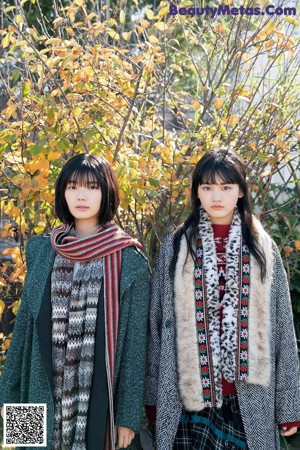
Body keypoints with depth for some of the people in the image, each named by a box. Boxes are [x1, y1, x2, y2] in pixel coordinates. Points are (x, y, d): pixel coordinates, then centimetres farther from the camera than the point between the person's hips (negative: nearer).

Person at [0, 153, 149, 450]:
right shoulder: (41, 250, 3)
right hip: (46, 395, 3)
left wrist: (129, 415, -7)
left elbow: (135, 338, -5)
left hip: (104, 395, -2)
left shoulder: (129, 260, -6)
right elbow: (25, 323, 7)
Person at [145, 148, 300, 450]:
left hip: (247, 396, 1)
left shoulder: (262, 248, 3)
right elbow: (157, 323, 2)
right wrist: (153, 393, 2)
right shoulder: (176, 246, 0)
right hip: (188, 392, 0)